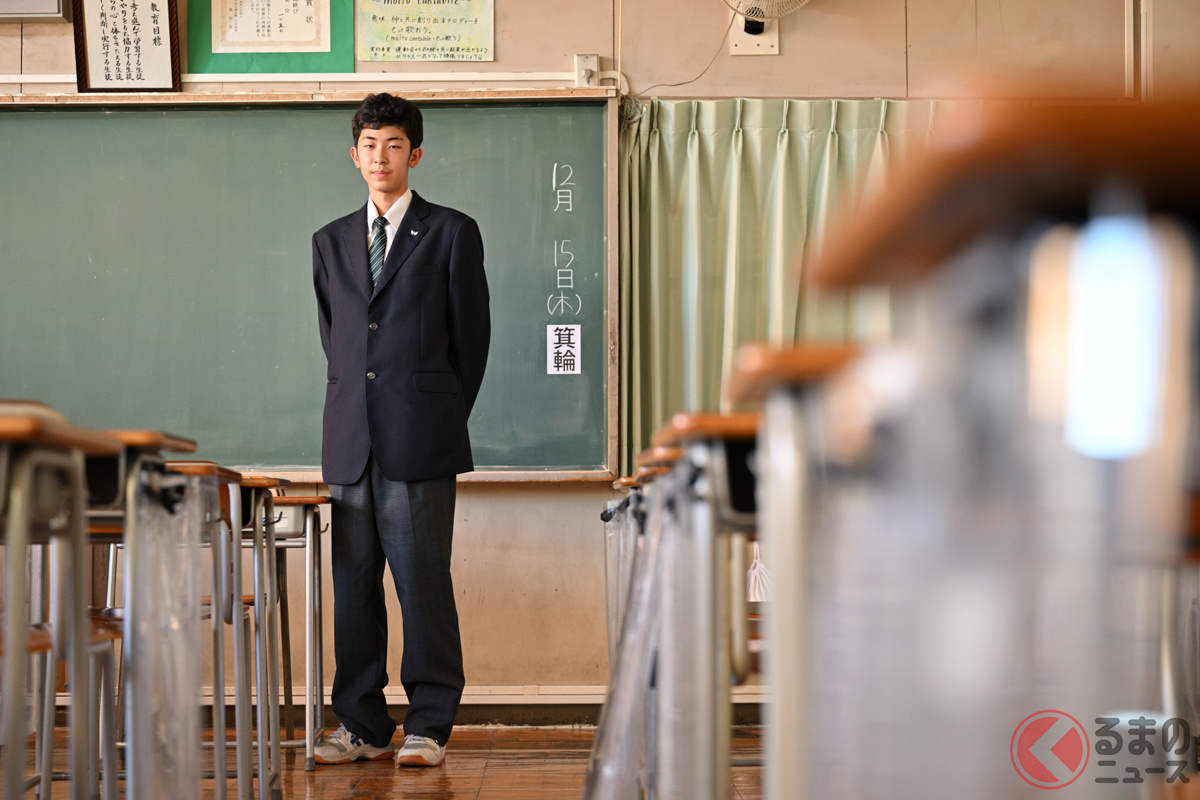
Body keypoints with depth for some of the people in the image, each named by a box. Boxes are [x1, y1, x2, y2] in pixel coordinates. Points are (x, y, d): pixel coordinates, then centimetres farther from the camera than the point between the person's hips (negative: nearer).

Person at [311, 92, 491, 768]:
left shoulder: (452, 233, 4)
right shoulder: (331, 242, 16)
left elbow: (471, 334, 6)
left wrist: (440, 419, 7)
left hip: (420, 439, -4)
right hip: (350, 441, 4)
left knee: (424, 581, -4)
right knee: (352, 583, 5)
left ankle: (430, 727, 3)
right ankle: (363, 726, 12)